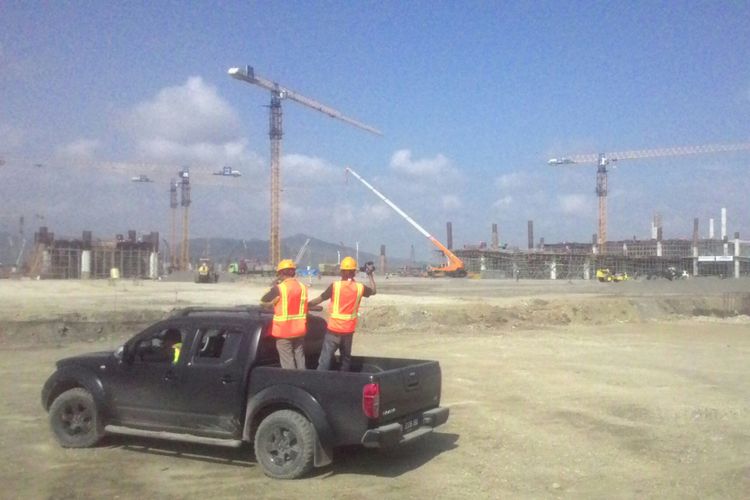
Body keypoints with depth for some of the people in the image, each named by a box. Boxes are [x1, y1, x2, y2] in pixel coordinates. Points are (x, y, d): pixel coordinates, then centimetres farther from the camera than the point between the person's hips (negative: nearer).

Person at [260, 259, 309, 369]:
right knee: (299, 358, 15)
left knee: (288, 362, 1)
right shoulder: (302, 287, 4)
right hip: (299, 330, 6)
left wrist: (273, 286, 6)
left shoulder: (279, 288, -14)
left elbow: (263, 301, -3)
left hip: (284, 331, -5)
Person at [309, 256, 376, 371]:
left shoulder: (335, 286, -11)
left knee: (325, 358, -3)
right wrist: (370, 274, 28)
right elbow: (373, 291, 18)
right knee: (346, 358, 18)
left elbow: (319, 299, -4)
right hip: (348, 330, 3)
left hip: (334, 329, -3)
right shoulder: (360, 288, -2)